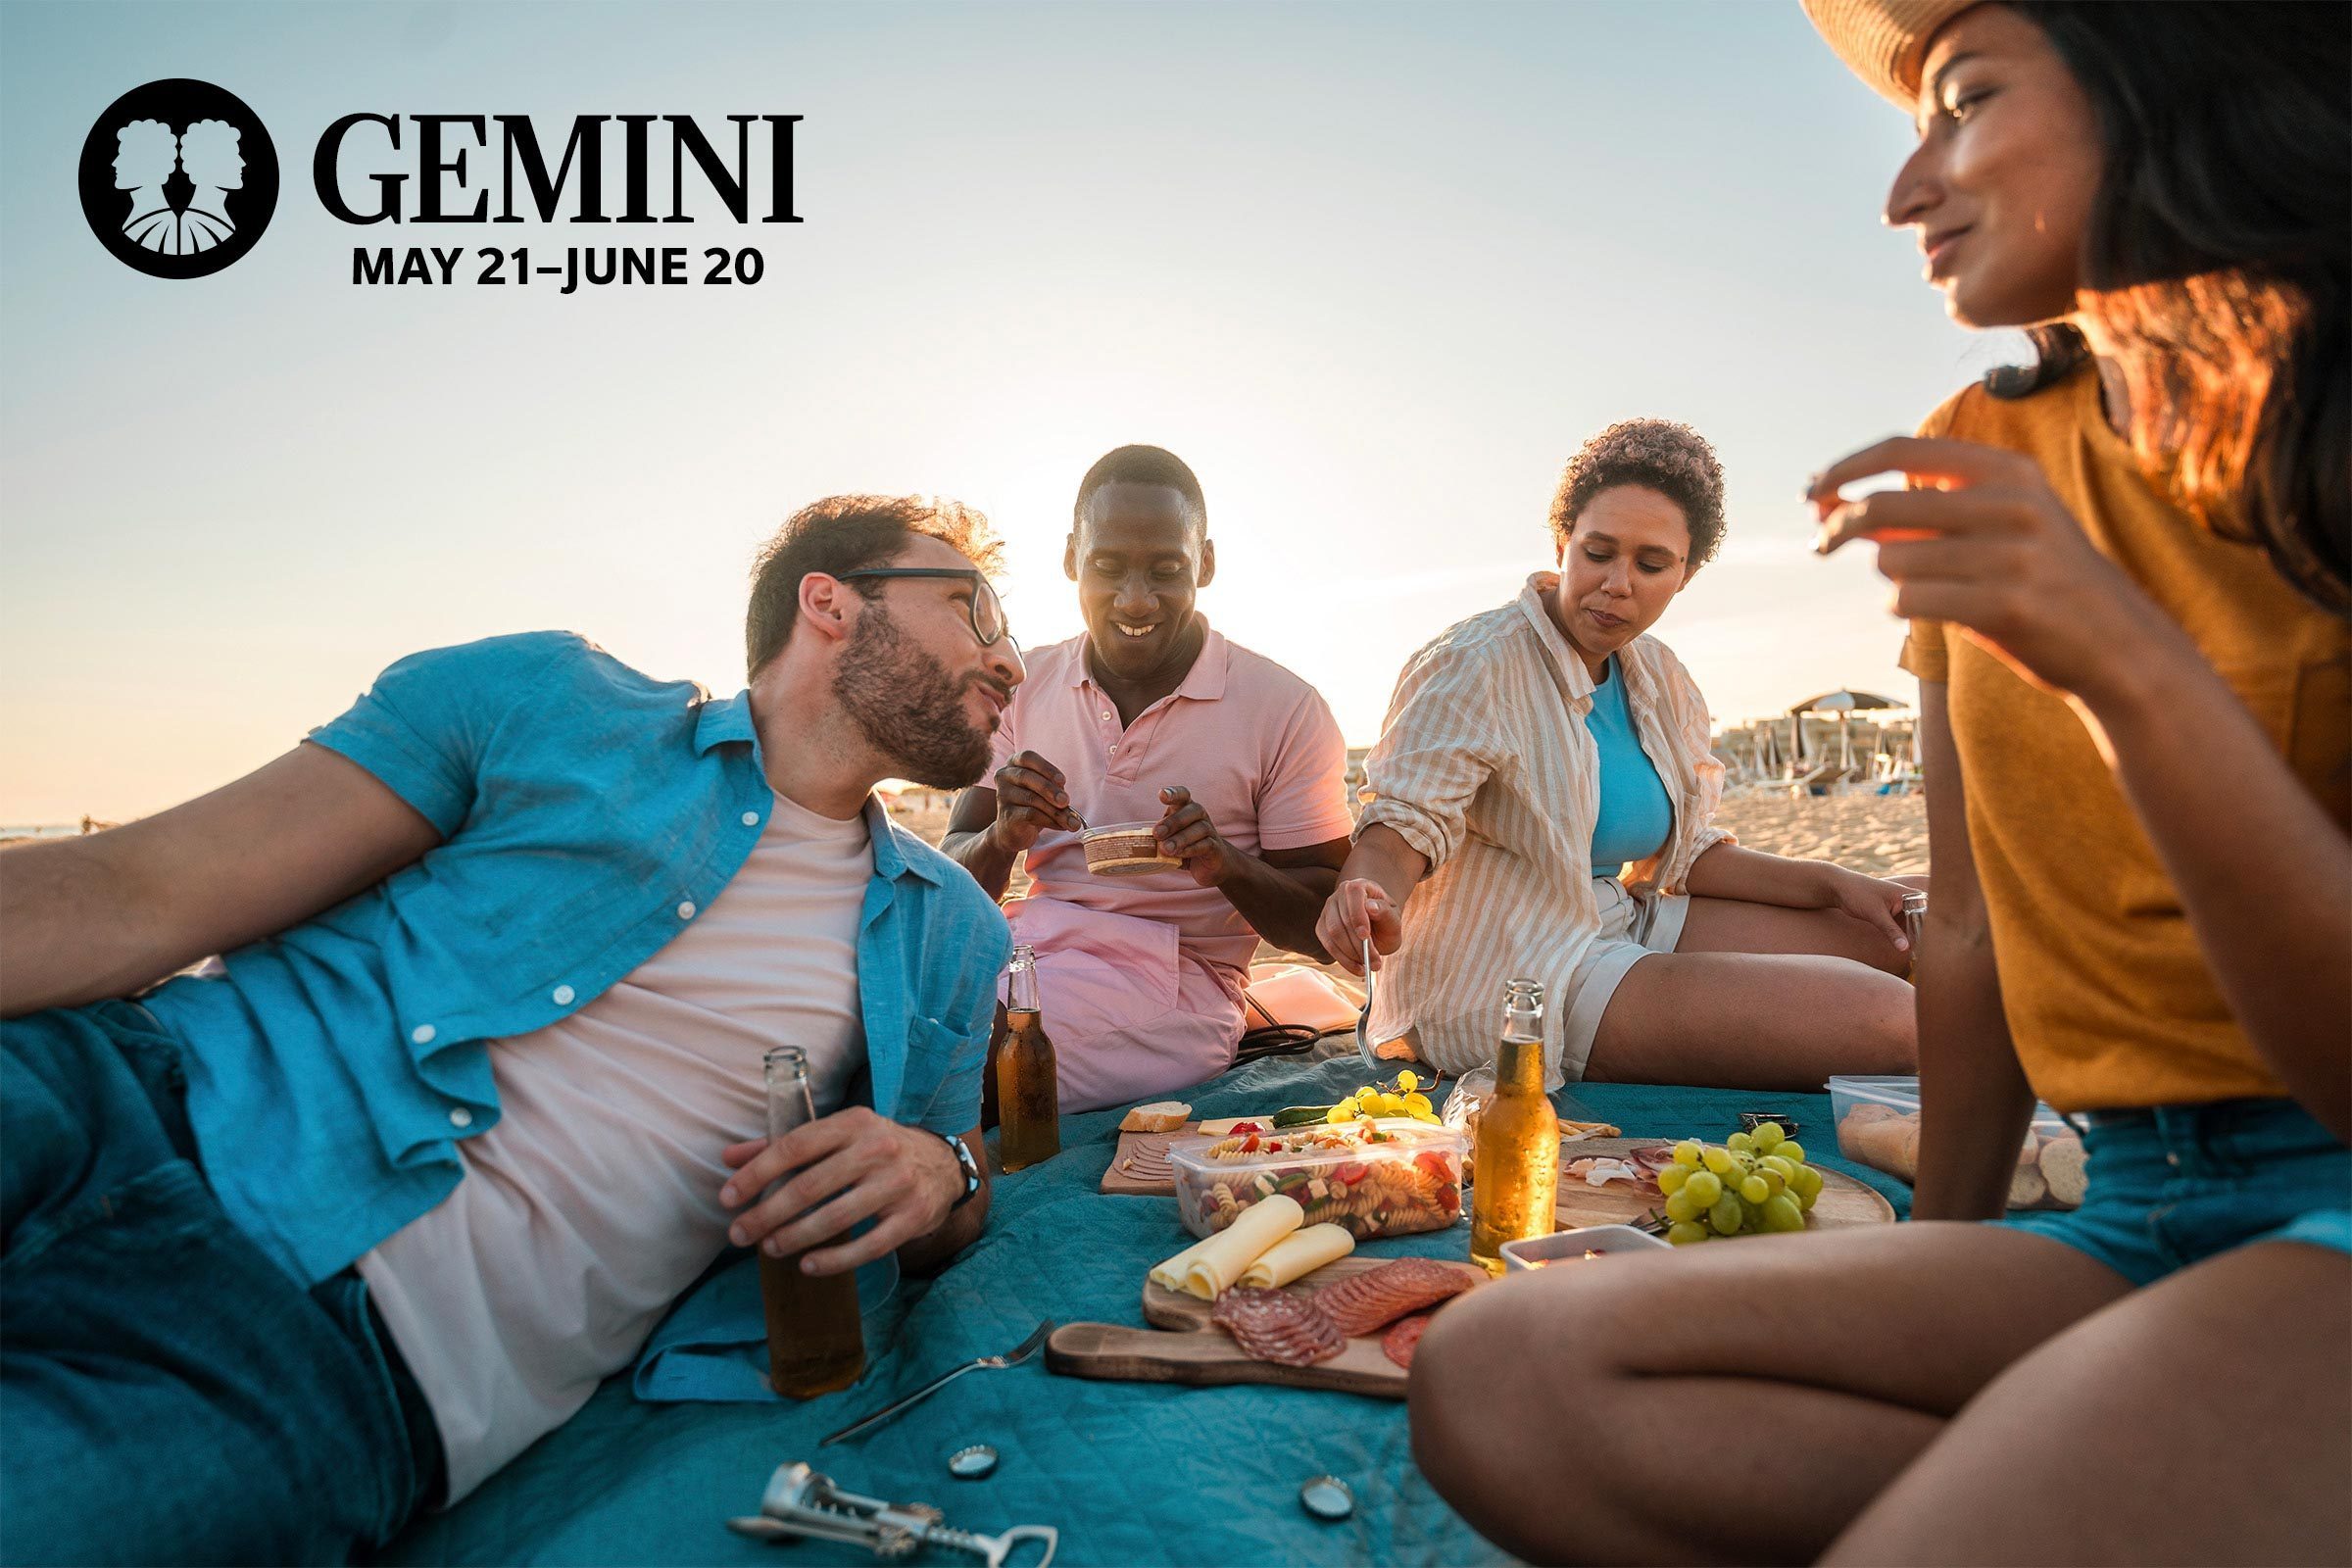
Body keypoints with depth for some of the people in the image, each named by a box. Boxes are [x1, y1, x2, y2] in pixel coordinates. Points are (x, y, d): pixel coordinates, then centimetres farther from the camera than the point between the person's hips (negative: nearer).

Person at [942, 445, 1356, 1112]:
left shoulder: (1284, 709, -3)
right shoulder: (1023, 687, 8)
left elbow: (1325, 928, -1)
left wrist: (1228, 867, -21)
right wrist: (1003, 838, -15)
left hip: (1171, 993, -4)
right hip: (1023, 951, 5)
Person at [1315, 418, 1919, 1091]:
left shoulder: (1658, 677, 11)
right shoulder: (1476, 665, -14)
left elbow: (1679, 855, 14)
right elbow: (1410, 818, -21)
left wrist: (1835, 885, 5)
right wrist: (1373, 893, -43)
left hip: (1622, 928, 9)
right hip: (1504, 983, -9)